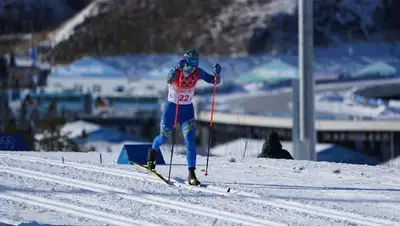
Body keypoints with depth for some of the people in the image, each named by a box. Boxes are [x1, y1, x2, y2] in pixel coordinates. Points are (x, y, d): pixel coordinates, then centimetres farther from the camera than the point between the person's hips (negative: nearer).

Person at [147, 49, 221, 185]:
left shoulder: (197, 73, -10)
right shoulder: (175, 72, -21)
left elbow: (214, 81, -9)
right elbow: (169, 80, -44)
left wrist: (217, 73, -31)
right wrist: (178, 68, -59)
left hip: (187, 109, 2)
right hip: (171, 108, -2)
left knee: (190, 141, -13)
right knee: (164, 138, 14)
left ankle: (191, 174, -12)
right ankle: (152, 151, 50)